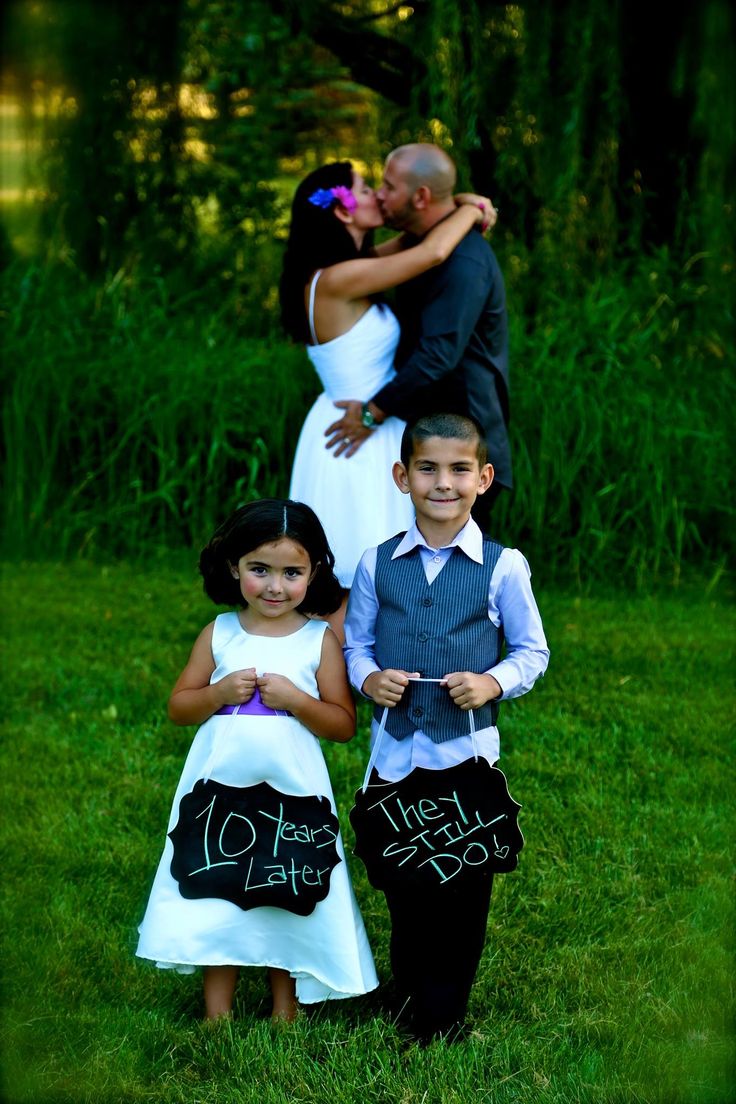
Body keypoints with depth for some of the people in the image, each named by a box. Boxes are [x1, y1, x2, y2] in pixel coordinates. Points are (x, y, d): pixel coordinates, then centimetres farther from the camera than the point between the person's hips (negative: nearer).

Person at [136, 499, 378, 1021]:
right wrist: (219, 693, -12)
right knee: (218, 892, 5)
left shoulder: (320, 640, -2)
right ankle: (217, 1013, 16)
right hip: (222, 786, 2)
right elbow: (178, 707, 6)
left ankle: (286, 1007, 20)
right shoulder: (219, 634, 3)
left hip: (293, 791, -1)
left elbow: (344, 724, -2)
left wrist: (295, 699, -18)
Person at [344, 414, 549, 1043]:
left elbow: (532, 650, 2)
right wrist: (368, 678, -11)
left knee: (462, 888, 4)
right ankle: (407, 998, 31)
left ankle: (443, 1018, 19)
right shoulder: (377, 564, 2)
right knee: (401, 880, 13)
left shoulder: (503, 567, -5)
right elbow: (356, 643, 9)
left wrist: (494, 683, -16)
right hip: (395, 752, 2)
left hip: (468, 752, -2)